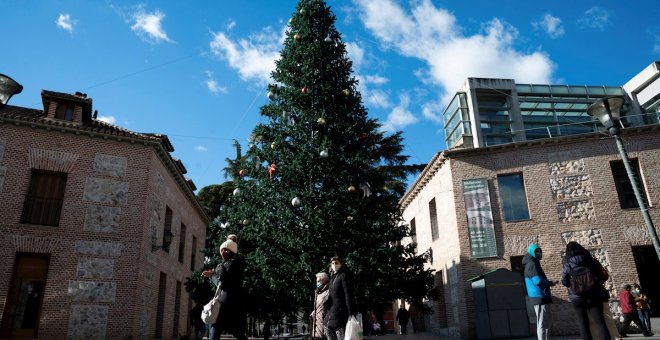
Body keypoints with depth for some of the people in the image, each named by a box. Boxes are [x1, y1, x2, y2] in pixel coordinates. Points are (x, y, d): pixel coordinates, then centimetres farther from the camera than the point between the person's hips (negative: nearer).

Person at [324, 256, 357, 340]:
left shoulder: (344, 275, -8)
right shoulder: (333, 277, 16)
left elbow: (348, 293, -14)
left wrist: (351, 311, -19)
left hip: (340, 307, -9)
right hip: (333, 307, 9)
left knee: (339, 328, -10)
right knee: (327, 327, 13)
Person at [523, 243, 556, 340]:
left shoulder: (535, 264, 19)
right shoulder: (531, 264, -14)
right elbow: (538, 281, -22)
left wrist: (548, 283, 7)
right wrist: (550, 283, -7)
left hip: (542, 297, 10)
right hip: (539, 297, -10)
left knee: (546, 323, 16)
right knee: (542, 323, -9)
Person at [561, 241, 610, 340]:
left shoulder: (567, 264, 1)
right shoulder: (590, 260, 6)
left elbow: (565, 282, 0)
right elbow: (602, 276, 6)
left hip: (577, 297, -1)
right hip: (594, 294, 1)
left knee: (583, 323, 6)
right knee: (600, 321, 1)